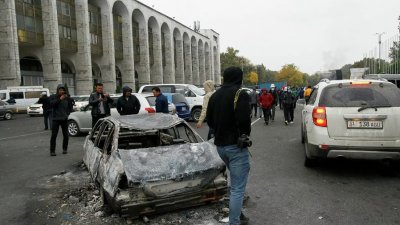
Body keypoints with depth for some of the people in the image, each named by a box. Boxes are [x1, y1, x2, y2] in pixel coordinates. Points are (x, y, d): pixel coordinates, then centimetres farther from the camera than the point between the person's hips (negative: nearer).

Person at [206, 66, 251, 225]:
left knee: (235, 182, 26)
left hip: (220, 145, 8)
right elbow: (244, 120, -23)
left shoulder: (215, 95, 11)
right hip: (236, 145, -8)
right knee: (238, 188, -1)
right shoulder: (240, 94, -13)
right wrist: (245, 134, -6)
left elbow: (209, 120, 13)